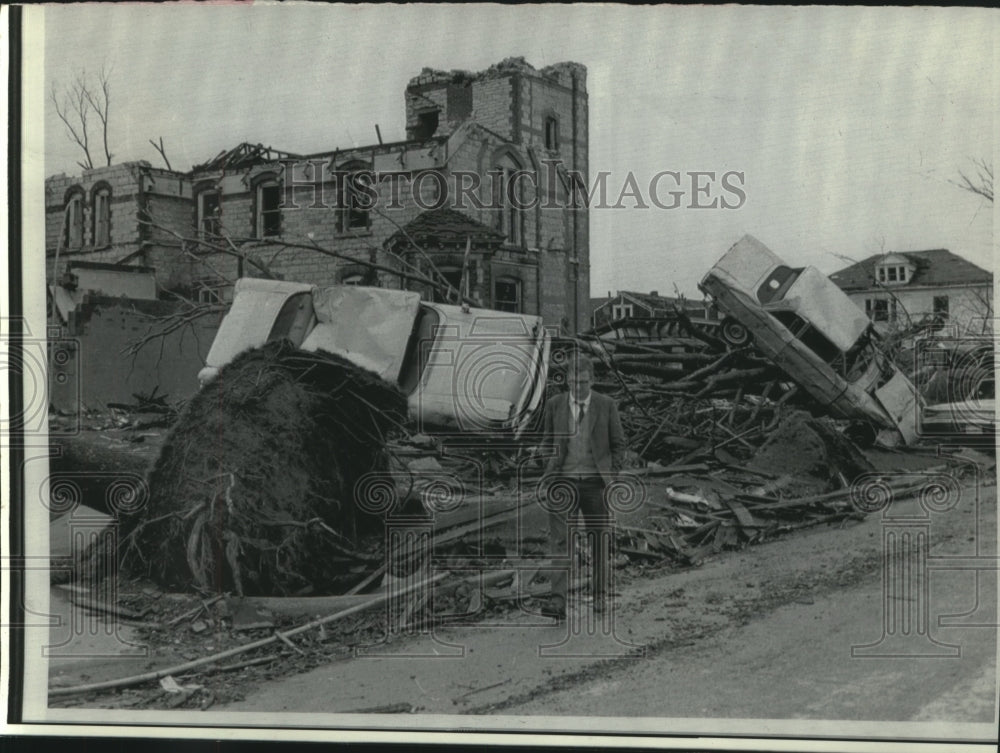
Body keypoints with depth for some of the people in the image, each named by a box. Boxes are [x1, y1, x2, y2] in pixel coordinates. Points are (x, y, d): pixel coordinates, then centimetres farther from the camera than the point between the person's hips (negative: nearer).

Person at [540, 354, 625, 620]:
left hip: (595, 481, 0)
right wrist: (553, 470, 8)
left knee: (600, 539, 6)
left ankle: (599, 596, 22)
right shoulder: (554, 405, 4)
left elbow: (618, 443, 8)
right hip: (564, 481, 0)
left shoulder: (606, 405, 0)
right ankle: (558, 600, -17)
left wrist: (611, 475, 0)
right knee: (560, 540, -11)